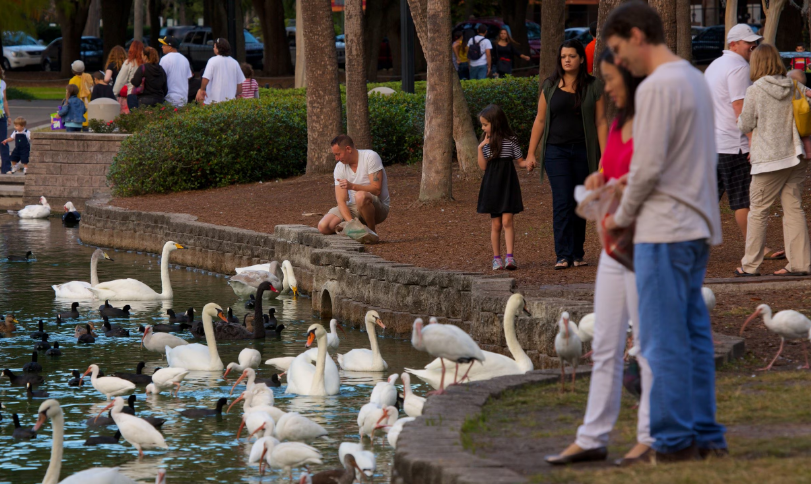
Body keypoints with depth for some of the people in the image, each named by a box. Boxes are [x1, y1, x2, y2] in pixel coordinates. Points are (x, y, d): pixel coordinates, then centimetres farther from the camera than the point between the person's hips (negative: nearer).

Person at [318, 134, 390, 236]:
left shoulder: (370, 157, -14)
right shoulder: (340, 167, -1)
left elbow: (376, 189, -21)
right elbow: (341, 201, -8)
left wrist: (352, 186, -34)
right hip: (354, 208, 5)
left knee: (360, 196, -40)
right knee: (323, 227, -16)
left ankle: (372, 232, -18)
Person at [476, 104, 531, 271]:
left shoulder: (511, 140, -1)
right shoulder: (487, 142, 7)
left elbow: (520, 161, 4)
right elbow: (483, 166, 3)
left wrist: (528, 164, -18)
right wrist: (480, 148, -7)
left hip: (508, 184, -3)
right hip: (492, 186, 3)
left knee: (507, 221, -12)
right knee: (495, 224, 4)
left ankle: (510, 257, -16)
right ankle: (496, 258, 10)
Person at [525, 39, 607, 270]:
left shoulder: (593, 87, 3)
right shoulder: (550, 86, 6)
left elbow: (600, 122, 2)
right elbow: (540, 121, 10)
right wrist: (531, 153, 6)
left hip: (584, 151, 0)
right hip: (556, 151, 0)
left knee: (580, 203, 5)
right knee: (562, 201, -11)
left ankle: (577, 254, 15)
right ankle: (562, 255, -13)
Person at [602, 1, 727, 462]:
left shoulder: (657, 87, -14)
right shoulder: (697, 80, 15)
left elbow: (648, 166, -18)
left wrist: (623, 216, -1)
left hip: (664, 231, -9)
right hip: (699, 226, 9)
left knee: (664, 340, -6)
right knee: (695, 336, 11)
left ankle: (675, 440, -5)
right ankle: (706, 437, 12)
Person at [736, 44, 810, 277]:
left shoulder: (755, 92, -9)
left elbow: (746, 124, -4)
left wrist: (740, 119, 18)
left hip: (769, 159, -5)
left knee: (759, 211, 4)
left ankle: (750, 265, 7)